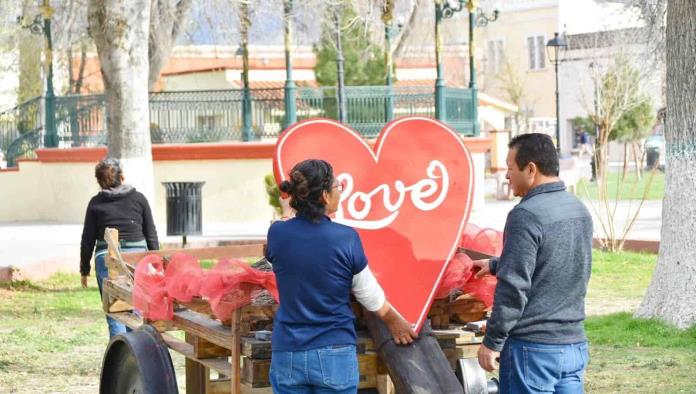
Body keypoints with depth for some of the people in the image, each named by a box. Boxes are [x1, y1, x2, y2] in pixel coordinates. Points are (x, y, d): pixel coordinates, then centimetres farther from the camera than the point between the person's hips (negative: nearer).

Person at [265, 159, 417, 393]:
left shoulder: (277, 233, -4)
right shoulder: (346, 238, -9)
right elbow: (371, 296, 3)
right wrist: (394, 321, 21)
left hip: (287, 356, 2)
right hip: (335, 356, -2)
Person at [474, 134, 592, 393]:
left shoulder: (526, 215, -16)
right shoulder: (579, 210, 10)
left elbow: (513, 288, -18)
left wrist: (492, 342, -10)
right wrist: (496, 265, 34)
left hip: (532, 348, -7)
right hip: (574, 344, 7)